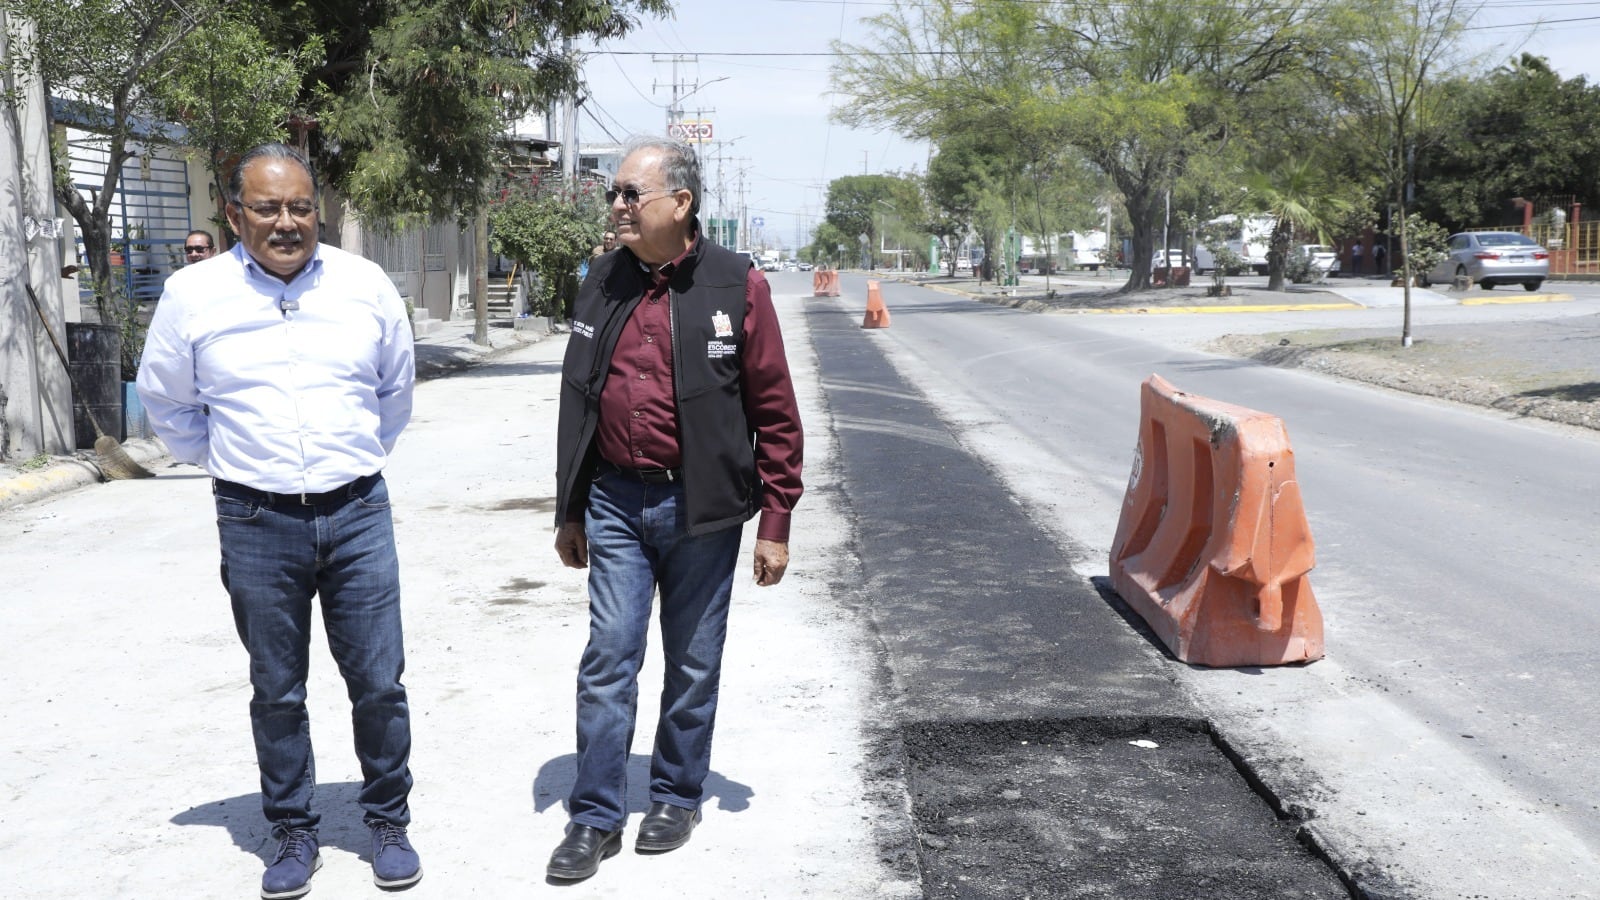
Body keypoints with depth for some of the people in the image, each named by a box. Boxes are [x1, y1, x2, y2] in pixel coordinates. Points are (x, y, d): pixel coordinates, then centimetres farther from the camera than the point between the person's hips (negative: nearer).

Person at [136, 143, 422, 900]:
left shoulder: (366, 285, 0)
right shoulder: (192, 295, -3)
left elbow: (394, 390, 16)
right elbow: (167, 402, 13)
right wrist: (225, 463, 13)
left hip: (357, 511, 1)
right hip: (256, 521, 0)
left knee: (378, 681, 5)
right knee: (276, 691, 10)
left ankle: (388, 822, 22)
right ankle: (293, 833, 25)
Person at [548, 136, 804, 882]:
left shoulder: (736, 285, -8)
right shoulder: (603, 282, 5)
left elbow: (775, 413, -6)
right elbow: (576, 402, 11)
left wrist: (774, 524, -7)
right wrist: (569, 511, 11)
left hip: (700, 508, -3)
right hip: (616, 504, 3)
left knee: (693, 665, 10)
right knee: (608, 659, 2)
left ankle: (677, 796, 28)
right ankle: (596, 816, 12)